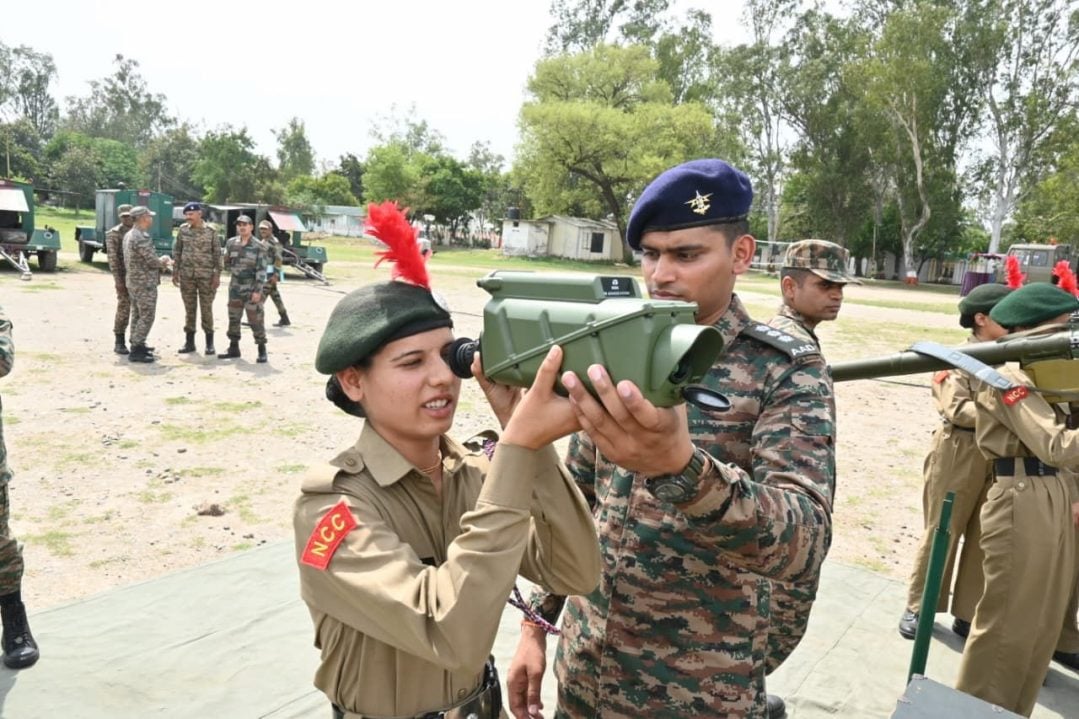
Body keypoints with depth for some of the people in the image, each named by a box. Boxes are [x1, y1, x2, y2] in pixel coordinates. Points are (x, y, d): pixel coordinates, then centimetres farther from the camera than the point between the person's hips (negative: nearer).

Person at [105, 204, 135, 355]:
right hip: (124, 277, -5)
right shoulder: (114, 233, -5)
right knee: (124, 308, -6)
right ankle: (119, 343, 2)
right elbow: (112, 258, -11)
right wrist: (118, 280, -18)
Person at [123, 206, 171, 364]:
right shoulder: (142, 237, -19)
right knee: (146, 317, -6)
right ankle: (136, 351, -5)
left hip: (133, 281, 10)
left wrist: (159, 262, 9)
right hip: (145, 283, -10)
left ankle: (137, 346, 22)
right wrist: (163, 262, 1)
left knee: (137, 315, 15)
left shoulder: (128, 235, 12)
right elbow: (152, 261, -19)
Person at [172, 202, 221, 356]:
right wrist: (175, 272, 6)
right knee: (189, 309, 8)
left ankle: (209, 343, 9)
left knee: (206, 308, 1)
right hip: (186, 275, 3)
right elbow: (177, 251, 10)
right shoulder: (183, 230, 5)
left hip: (206, 275, -3)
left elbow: (217, 254, -1)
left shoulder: (210, 231, -2)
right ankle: (189, 342, 15)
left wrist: (217, 275, -6)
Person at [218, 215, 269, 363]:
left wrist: (258, 290, -16)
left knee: (256, 320, -4)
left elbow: (261, 270, -12)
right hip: (235, 288, 5)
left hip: (252, 289, -5)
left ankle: (262, 350, 4)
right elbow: (226, 262, 19)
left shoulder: (259, 247, -8)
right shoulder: (231, 243, 6)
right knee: (233, 319, 11)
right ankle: (233, 348, 22)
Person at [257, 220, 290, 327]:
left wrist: (276, 274, -24)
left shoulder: (274, 242, -12)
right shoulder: (263, 242, 18)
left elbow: (279, 259, -19)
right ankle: (284, 319, 16)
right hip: (264, 273, 10)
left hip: (271, 274, -10)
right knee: (275, 295, 11)